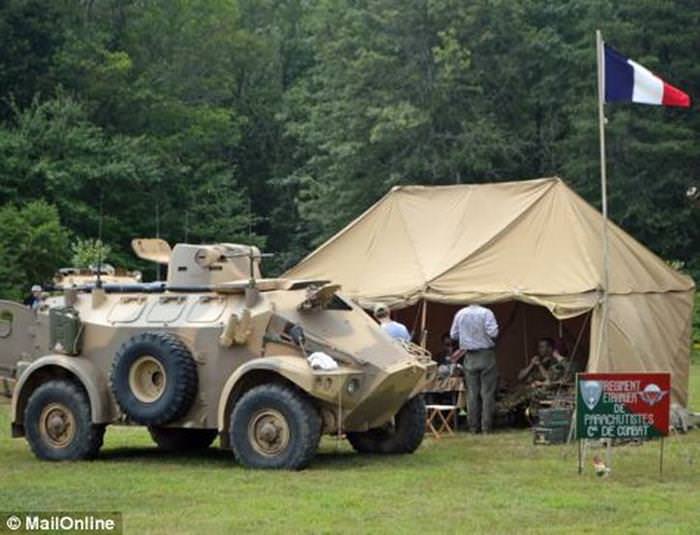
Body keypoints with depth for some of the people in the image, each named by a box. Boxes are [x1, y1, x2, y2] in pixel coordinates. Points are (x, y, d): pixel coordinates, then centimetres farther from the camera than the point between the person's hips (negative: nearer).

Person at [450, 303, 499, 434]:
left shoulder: (460, 314, 1)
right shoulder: (486, 313, -12)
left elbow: (453, 335, 7)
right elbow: (493, 333, -18)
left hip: (470, 358, 3)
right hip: (486, 355, -3)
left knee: (472, 392, 7)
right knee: (487, 392, 1)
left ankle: (473, 427, 7)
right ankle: (486, 426, -1)